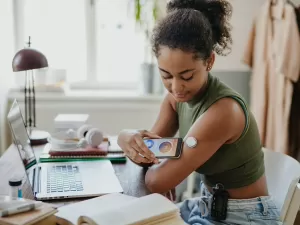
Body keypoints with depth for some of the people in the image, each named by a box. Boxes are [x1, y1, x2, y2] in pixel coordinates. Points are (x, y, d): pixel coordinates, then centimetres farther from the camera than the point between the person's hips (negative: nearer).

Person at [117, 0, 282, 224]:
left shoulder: (224, 110, -28)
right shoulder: (177, 97, -5)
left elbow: (158, 182, -24)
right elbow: (152, 156, -2)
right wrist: (130, 138, -21)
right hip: (207, 206, 6)